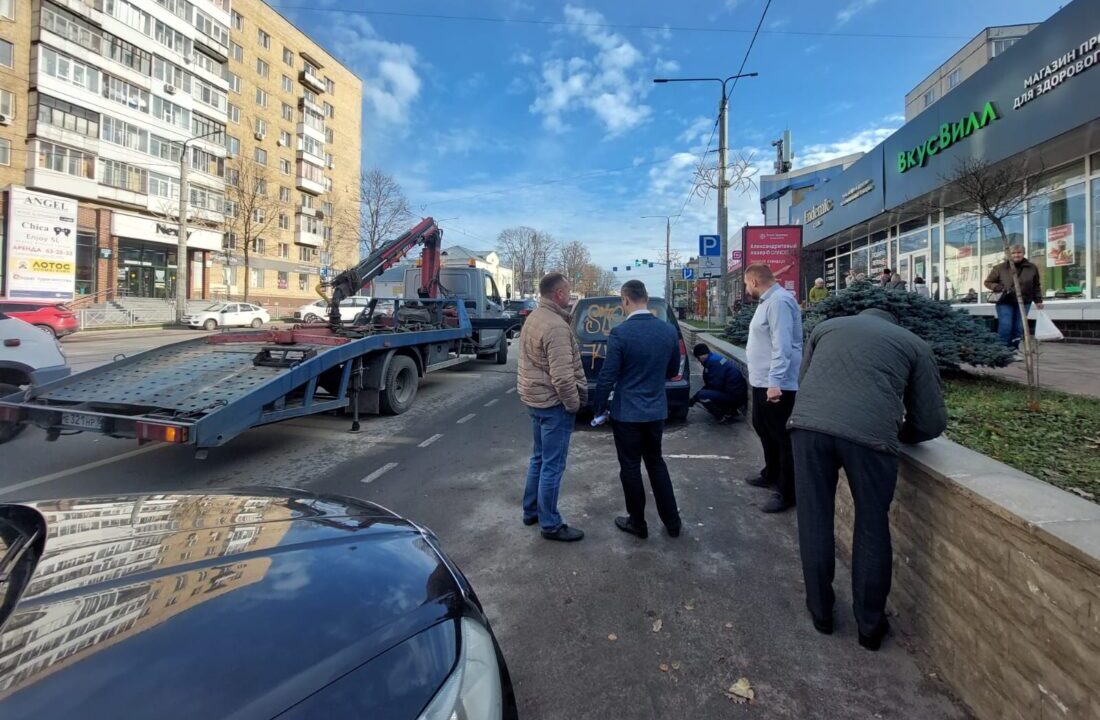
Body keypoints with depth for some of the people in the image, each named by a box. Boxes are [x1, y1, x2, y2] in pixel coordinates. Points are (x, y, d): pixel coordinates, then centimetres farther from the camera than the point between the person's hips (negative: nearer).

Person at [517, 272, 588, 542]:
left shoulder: (533, 317, 9)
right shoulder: (556, 326, -22)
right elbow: (562, 375, -26)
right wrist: (574, 403, -13)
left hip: (535, 398, 10)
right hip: (553, 403, -10)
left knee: (539, 458, 21)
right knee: (553, 465, 1)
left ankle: (531, 511, 34)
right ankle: (550, 525, 14)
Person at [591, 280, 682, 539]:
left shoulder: (620, 333, -18)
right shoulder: (669, 330, -2)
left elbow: (607, 376, -15)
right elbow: (673, 370, 10)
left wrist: (598, 407, -2)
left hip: (627, 413, -5)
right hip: (656, 410, 5)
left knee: (630, 468, 10)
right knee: (656, 462, 21)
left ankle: (637, 523, 25)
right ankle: (672, 522, 28)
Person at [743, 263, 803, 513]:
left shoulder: (779, 301, -18)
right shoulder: (767, 301, 15)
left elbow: (782, 346, -26)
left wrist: (775, 382, -29)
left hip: (776, 385, -11)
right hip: (762, 381, 11)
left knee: (782, 438, -1)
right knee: (763, 429, 23)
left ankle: (786, 493, 9)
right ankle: (771, 474, 40)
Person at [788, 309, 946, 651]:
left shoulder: (827, 326, 30)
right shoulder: (914, 344, 25)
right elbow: (932, 422, 23)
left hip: (809, 424, 1)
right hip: (870, 434, -1)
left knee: (815, 522, 17)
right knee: (872, 528, 18)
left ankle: (820, 612, 34)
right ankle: (871, 626, 33)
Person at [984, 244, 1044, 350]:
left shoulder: (1032, 267, 7)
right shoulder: (1000, 268, -3)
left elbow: (1036, 286, 14)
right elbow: (988, 282, 3)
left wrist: (1038, 300, 11)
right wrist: (1000, 288, -13)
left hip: (1024, 303, 3)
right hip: (1005, 302, -3)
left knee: (1019, 328, 4)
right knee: (1005, 326, -12)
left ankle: (1013, 350, 14)